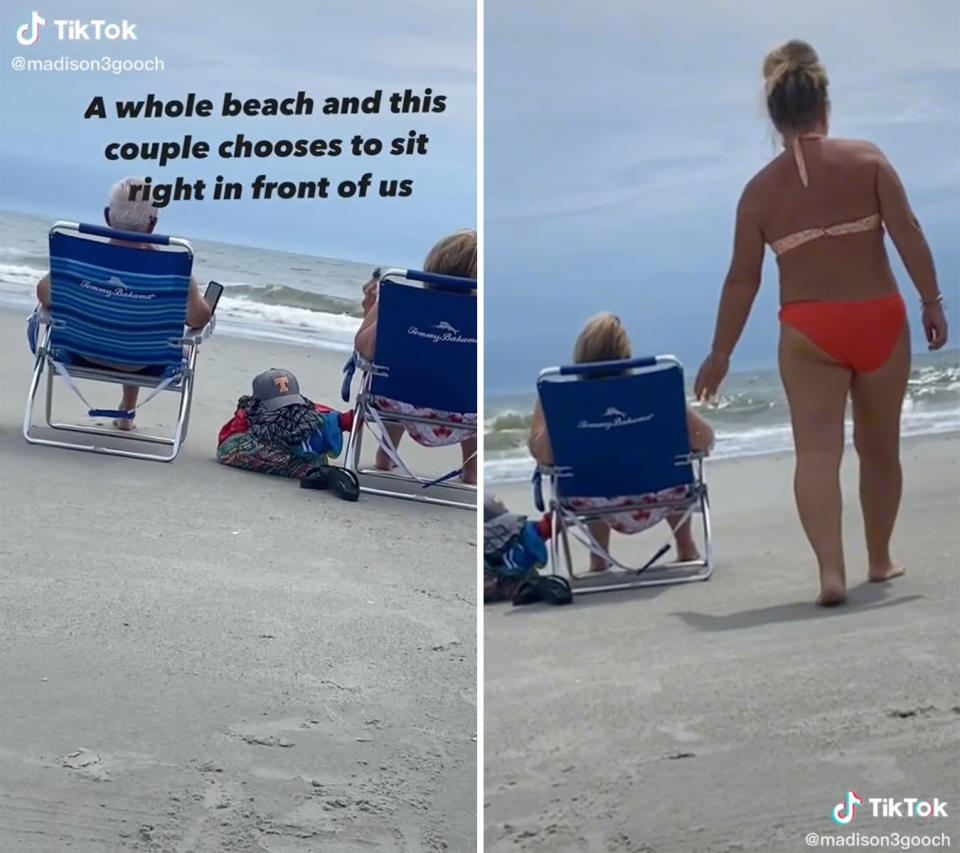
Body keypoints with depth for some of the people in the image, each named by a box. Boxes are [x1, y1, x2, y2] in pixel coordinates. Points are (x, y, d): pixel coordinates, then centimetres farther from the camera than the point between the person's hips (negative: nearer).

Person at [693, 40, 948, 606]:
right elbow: (908, 234, -8)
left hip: (809, 332, -1)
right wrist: (931, 301, 0)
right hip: (879, 321, 1)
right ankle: (880, 559, 32)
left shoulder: (761, 189, 1)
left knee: (817, 453, -4)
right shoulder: (868, 159, -1)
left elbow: (742, 281, 2)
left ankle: (832, 570, -22)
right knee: (879, 447, 17)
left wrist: (720, 355, 9)